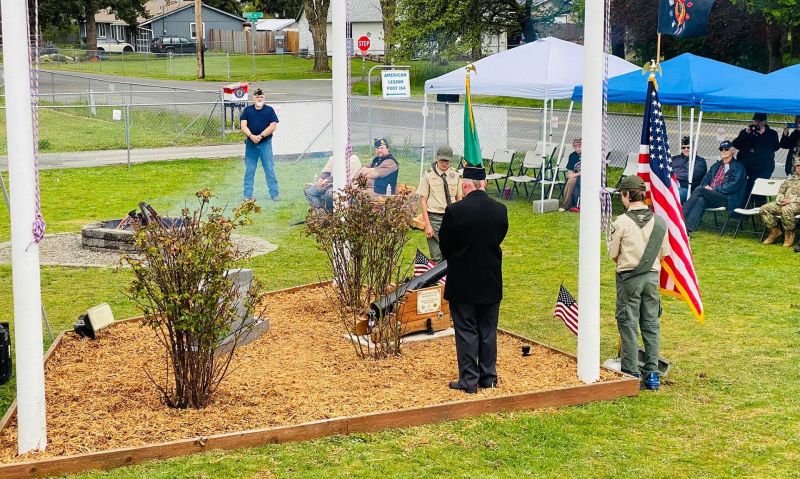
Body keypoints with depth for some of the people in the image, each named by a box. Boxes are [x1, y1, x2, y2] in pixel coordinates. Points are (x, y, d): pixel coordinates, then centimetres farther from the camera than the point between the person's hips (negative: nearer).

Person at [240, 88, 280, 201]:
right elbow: (243, 126, -2)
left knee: (270, 169, -1)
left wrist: (260, 136, -15)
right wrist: (251, 136, -20)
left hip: (265, 143, -1)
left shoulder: (269, 110, 3)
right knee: (249, 170, 5)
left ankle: (274, 194, 3)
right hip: (250, 144, 2)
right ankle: (247, 195, 10)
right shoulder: (247, 110, 6)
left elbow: (273, 126, -5)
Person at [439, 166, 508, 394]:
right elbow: (499, 237, 6)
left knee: (466, 331, 4)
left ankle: (469, 380, 7)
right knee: (488, 331, 14)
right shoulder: (500, 210, -5)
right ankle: (489, 377, 21)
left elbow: (444, 246, -7)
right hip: (491, 281, 4)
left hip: (462, 282, -4)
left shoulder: (455, 211, -17)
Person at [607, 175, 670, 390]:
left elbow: (613, 254, -5)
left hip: (628, 278, -4)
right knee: (651, 325, 11)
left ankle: (631, 373, 6)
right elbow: (664, 253, 6)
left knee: (628, 325, 4)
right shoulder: (659, 222, 0)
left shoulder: (621, 222, -12)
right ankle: (652, 374, 13)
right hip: (652, 276, 4)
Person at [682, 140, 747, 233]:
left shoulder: (738, 167, 5)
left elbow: (733, 186, -8)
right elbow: (705, 179, 25)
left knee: (700, 190, -29)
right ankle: (688, 228, -47)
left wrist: (713, 189, -12)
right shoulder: (716, 166, 27)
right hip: (710, 197, 6)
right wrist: (706, 187, -1)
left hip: (727, 199, -6)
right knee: (701, 200, -31)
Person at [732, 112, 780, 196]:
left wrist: (763, 134, -13)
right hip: (745, 168, 2)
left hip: (763, 170, -2)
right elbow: (735, 145, 2)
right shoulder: (745, 132, 14)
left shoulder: (772, 133, 8)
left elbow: (775, 147, -7)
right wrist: (746, 134, -10)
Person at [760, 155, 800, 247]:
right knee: (764, 209, -15)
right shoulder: (790, 179, 25)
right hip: (783, 203, 6)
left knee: (786, 209, -40)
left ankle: (789, 234, -19)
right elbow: (780, 192, 22)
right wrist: (781, 199, -3)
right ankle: (775, 231, -4)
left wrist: (791, 200, -18)